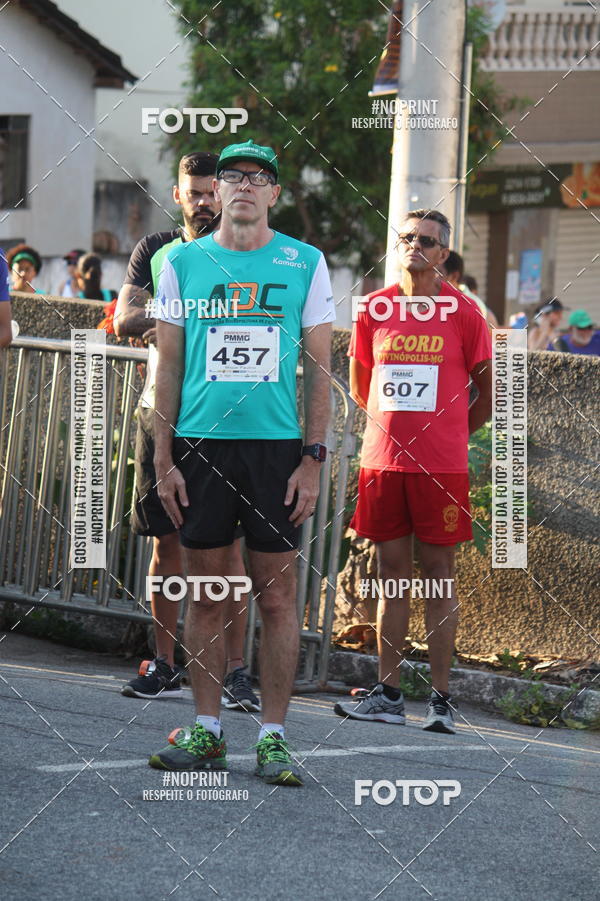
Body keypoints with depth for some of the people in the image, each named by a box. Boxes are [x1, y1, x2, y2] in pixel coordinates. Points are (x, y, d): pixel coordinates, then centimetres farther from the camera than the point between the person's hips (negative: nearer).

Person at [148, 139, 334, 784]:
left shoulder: (306, 264, 4)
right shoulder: (183, 262, 7)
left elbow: (319, 369, 5)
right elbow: (169, 367, 9)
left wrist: (312, 460, -3)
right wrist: (164, 460, 2)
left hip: (277, 446, -1)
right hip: (200, 445, 1)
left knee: (276, 594, -1)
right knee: (205, 593, 5)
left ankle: (272, 736, 5)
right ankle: (206, 731, 13)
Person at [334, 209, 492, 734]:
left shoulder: (462, 312, -1)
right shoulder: (374, 309, 7)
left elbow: (488, 390, 6)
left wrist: (451, 434, 7)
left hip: (440, 464, -3)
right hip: (383, 460, 3)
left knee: (438, 572, -2)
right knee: (392, 573, 6)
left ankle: (440, 698, 0)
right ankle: (388, 694, 10)